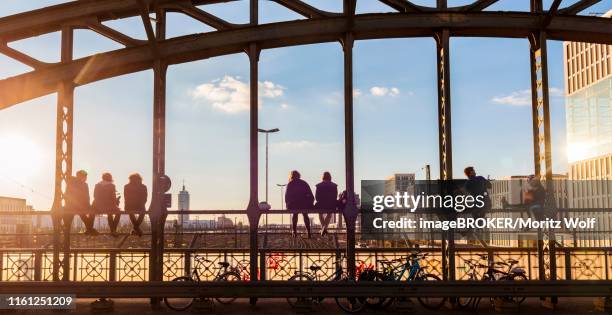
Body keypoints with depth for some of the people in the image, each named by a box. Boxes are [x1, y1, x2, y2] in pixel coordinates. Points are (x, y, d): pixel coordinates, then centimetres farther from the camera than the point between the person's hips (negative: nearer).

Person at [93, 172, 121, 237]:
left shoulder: (97, 185, 8)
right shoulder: (111, 185, -5)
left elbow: (95, 197, 14)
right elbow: (114, 198, -7)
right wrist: (117, 200, 15)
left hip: (97, 208, 5)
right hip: (108, 207, -5)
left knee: (110, 212, 36)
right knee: (117, 211, 27)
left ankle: (112, 230, 38)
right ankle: (114, 230, 19)